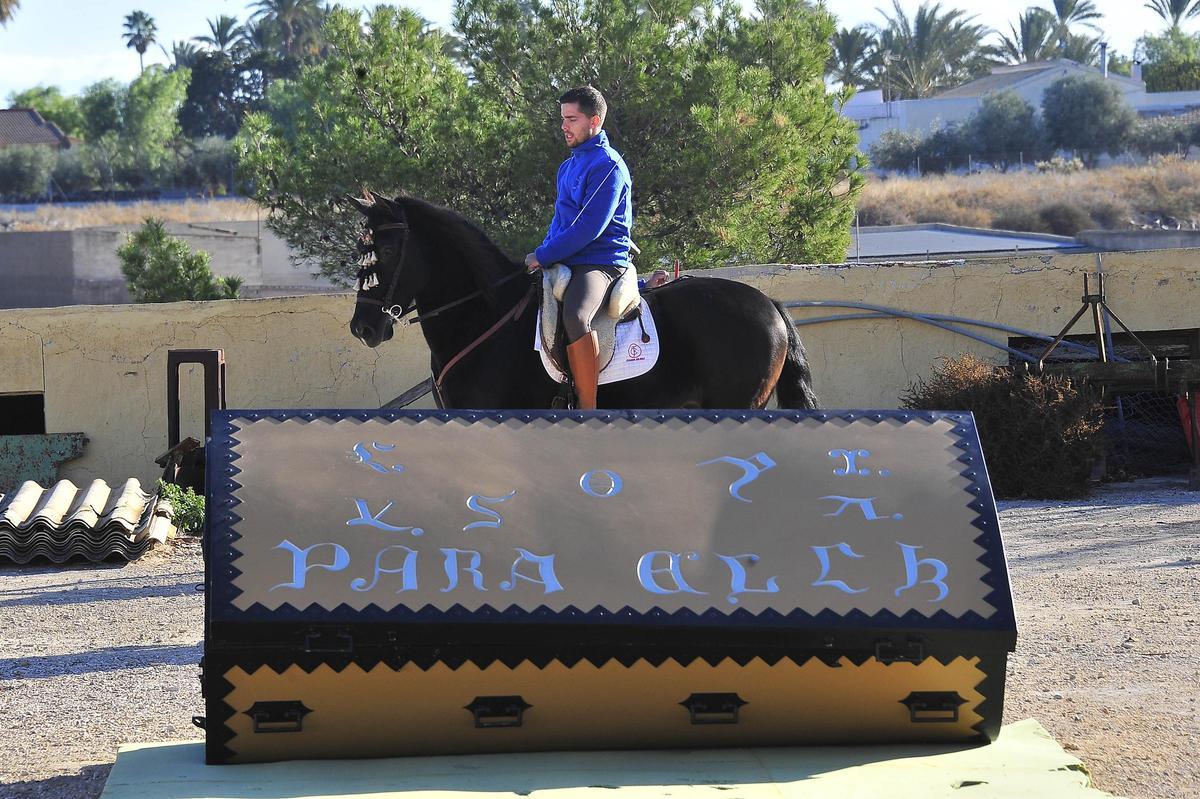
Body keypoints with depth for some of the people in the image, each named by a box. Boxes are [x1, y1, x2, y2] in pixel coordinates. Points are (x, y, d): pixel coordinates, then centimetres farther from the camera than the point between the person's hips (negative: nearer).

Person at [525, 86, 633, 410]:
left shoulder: (607, 165, -10)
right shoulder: (568, 167, 20)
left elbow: (589, 227, -18)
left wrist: (543, 256, -15)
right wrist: (542, 256, 7)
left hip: (600, 261, -10)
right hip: (565, 261, 10)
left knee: (575, 316, -38)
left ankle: (587, 407, -37)